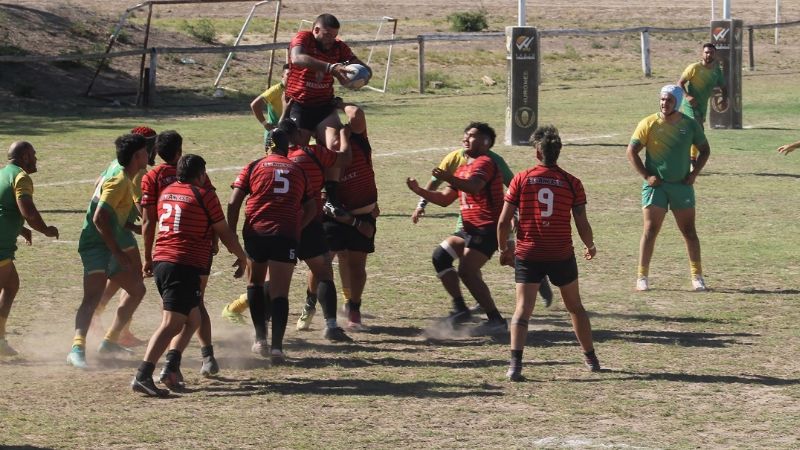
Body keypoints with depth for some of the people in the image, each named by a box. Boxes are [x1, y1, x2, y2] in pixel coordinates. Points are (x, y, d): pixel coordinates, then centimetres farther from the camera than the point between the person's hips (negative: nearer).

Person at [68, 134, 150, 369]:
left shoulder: (124, 180, 16)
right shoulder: (119, 181, -16)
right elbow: (99, 219, -24)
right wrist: (119, 253, -23)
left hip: (110, 247, 11)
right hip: (97, 246, -11)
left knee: (136, 289, 19)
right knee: (93, 295, -25)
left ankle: (110, 341, 22)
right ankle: (78, 348, -39)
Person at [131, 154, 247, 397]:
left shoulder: (166, 192, 18)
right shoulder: (204, 195, -3)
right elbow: (224, 233, 3)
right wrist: (242, 257, 17)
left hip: (161, 262, 8)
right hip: (185, 266, -8)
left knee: (192, 320, 19)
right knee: (171, 324, -14)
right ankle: (142, 376, -26)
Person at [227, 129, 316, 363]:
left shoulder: (254, 167, 11)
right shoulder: (298, 171, 18)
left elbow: (234, 203, 2)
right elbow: (311, 208, 19)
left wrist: (231, 235, 5)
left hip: (256, 232, 0)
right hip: (286, 236, 0)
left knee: (255, 282, 21)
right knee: (279, 292, -1)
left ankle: (260, 338, 14)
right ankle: (277, 346, -12)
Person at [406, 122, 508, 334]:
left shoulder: (484, 163, -10)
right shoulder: (463, 168, 22)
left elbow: (474, 186, -32)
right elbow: (445, 199, 23)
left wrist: (451, 179, -50)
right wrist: (420, 191, 9)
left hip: (487, 229, -10)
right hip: (471, 228, 10)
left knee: (467, 271, -18)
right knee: (441, 256, 7)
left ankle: (496, 320, -15)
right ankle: (460, 309, 7)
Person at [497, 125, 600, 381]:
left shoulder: (521, 179, -3)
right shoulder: (571, 183, -2)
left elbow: (504, 221, -3)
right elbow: (582, 225, 0)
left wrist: (504, 249, 12)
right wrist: (590, 247, 20)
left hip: (528, 255, -1)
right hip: (562, 255, 1)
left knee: (523, 310, -3)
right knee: (575, 307, 19)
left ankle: (515, 364, -19)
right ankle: (591, 358, 29)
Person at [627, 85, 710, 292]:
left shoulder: (690, 125, 1)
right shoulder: (648, 124, -6)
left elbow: (704, 149, 14)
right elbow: (631, 152, -3)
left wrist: (694, 174, 1)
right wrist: (646, 176, -11)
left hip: (682, 184, 2)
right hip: (655, 185, -2)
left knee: (689, 231, 5)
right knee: (650, 230, -8)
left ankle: (697, 276, 14)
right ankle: (642, 277, -3)